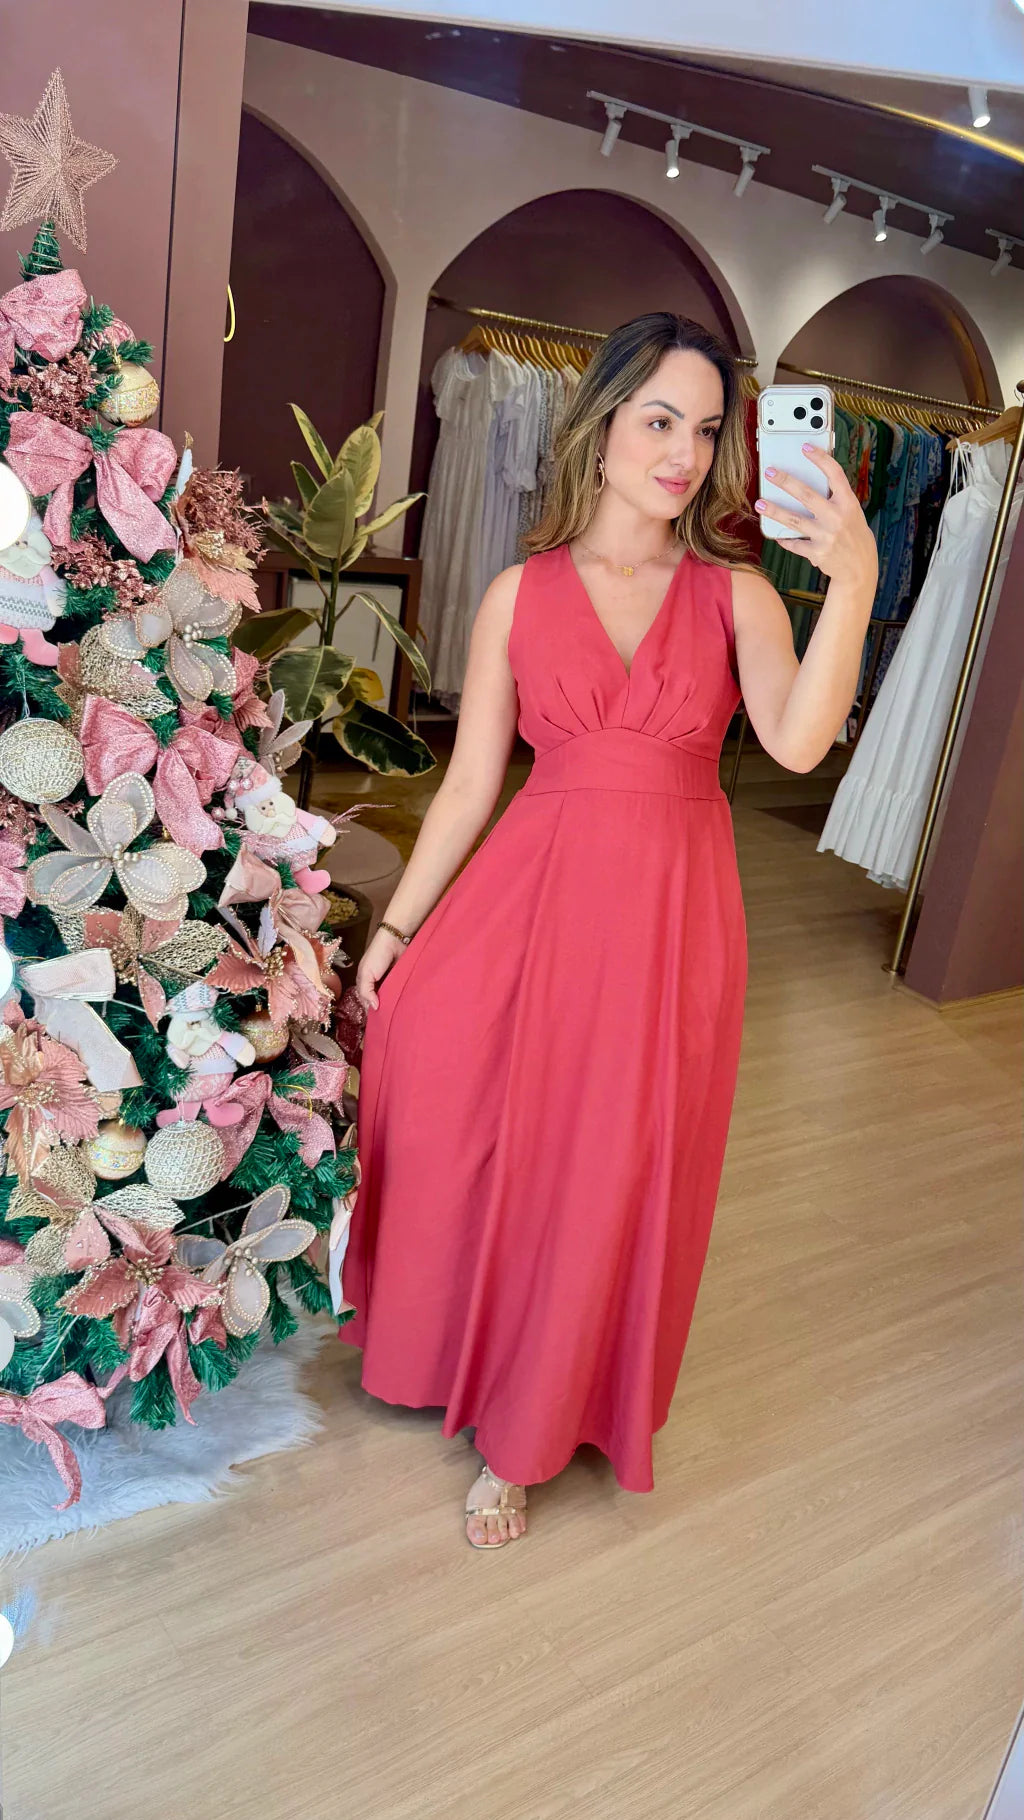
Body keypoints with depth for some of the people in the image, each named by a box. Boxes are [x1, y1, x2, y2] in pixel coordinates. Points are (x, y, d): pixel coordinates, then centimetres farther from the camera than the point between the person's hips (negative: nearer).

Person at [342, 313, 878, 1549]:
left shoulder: (736, 595, 1)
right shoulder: (520, 594, 2)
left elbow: (798, 741, -16)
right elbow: (469, 782, 3)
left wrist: (853, 583, -28)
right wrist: (395, 928, 3)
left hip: (670, 914, 0)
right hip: (532, 892, 1)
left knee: (606, 1179, 7)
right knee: (473, 1139, 7)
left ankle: (522, 1436, 30)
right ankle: (450, 1345, 41)